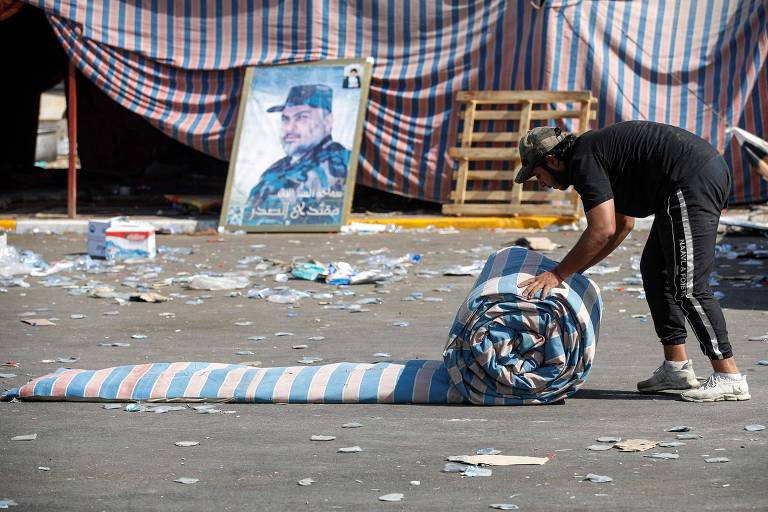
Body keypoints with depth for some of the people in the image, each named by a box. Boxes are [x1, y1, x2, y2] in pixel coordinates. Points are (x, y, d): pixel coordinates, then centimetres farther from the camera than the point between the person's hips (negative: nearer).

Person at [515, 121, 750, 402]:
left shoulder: (583, 161, -9)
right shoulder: (596, 150, 22)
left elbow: (602, 230, -18)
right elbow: (622, 225, 32)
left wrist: (558, 274, -10)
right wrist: (577, 269, 30)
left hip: (693, 182, -11)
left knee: (687, 287, -10)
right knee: (654, 270, 16)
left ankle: (729, 377, -11)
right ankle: (676, 367, 17)